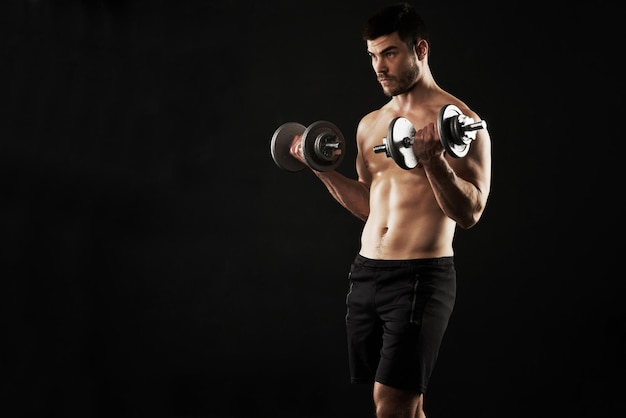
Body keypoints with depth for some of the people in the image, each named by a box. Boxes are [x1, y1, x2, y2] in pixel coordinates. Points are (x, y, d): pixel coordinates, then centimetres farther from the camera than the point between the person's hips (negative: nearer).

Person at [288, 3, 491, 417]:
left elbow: (469, 213, -13)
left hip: (421, 277, -7)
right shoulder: (370, 124, 14)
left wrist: (434, 160, -28)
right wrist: (321, 168, 13)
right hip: (366, 273, 7)